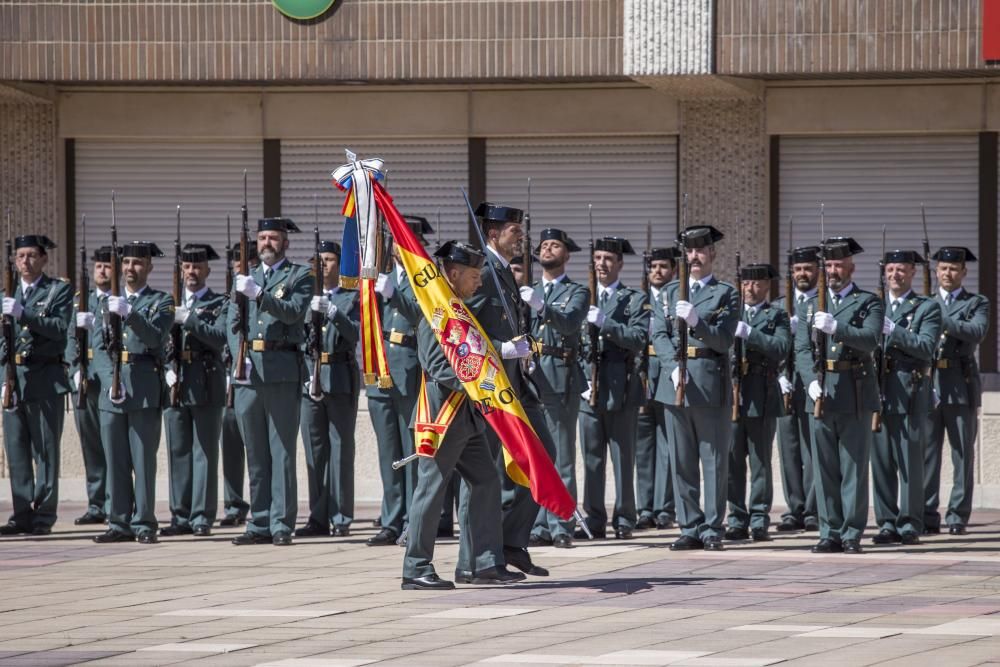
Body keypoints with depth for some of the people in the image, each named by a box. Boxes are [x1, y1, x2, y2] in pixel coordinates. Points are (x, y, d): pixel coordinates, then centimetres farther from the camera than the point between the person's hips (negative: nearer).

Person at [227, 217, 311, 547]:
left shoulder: (299, 277, 5)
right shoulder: (245, 279, 19)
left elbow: (294, 312, -12)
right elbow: (232, 324, 14)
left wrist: (259, 294, -23)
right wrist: (240, 358, -2)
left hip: (282, 373, -5)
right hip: (247, 371, 5)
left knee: (282, 451, -5)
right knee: (255, 454, 7)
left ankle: (282, 524, -5)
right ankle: (260, 524, 11)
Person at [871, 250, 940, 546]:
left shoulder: (927, 308, 5)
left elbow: (926, 347, -9)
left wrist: (892, 330, -17)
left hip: (910, 394, -4)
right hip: (877, 392, 4)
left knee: (910, 461, -5)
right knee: (881, 461, 3)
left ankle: (910, 524, -1)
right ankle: (888, 523, 8)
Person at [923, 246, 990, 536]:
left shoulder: (977, 304, 8)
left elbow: (977, 332, -12)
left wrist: (943, 320, -23)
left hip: (961, 387, -1)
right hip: (928, 386, 1)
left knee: (962, 455, 1)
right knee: (926, 454, -2)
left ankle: (958, 516, 5)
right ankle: (928, 516, 1)